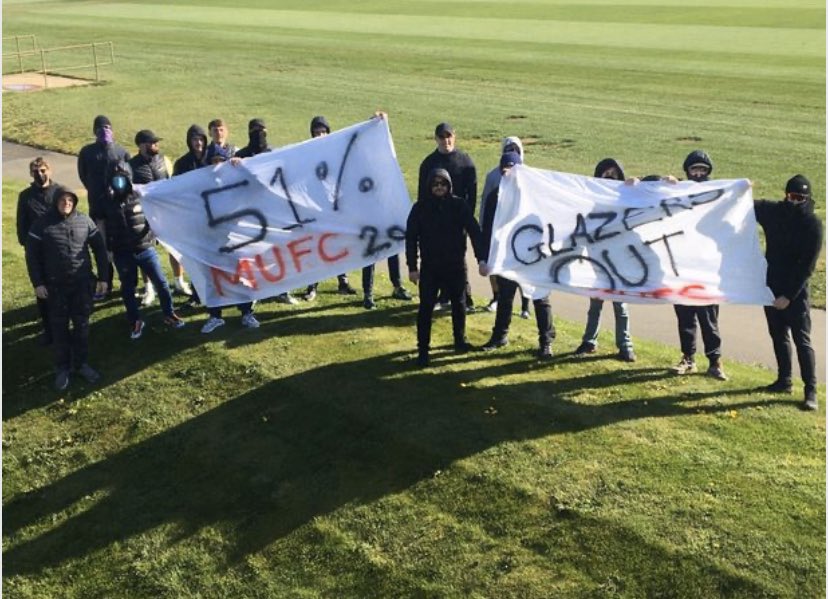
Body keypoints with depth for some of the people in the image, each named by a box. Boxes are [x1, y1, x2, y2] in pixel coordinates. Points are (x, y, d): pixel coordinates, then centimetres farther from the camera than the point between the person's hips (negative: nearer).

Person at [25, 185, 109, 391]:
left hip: (83, 283, 1)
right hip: (55, 285, -1)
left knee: (82, 324, 8)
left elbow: (99, 249, 5)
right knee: (59, 327, 6)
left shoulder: (85, 221, -2)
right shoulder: (43, 223, -7)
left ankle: (82, 363, 23)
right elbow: (32, 254, -3)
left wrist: (103, 278, 4)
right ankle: (62, 368, 18)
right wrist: (37, 283, -7)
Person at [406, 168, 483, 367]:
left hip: (455, 264, 1)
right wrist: (412, 266, -8)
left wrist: (481, 259, -11)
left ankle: (460, 340, 35)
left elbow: (475, 231, -6)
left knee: (459, 304, 15)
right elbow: (411, 237, -4)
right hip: (429, 266, -1)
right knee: (426, 307, -2)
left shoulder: (459, 205, -6)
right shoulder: (420, 207, -7)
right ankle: (423, 349, 6)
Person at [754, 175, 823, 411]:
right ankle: (783, 380, 27)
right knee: (778, 336, 15)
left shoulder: (813, 224, -12)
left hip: (795, 291, -5)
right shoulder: (773, 211, 1)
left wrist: (789, 295, -18)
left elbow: (807, 266, -14)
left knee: (801, 340, -4)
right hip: (771, 287, 5)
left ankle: (810, 391, 0)